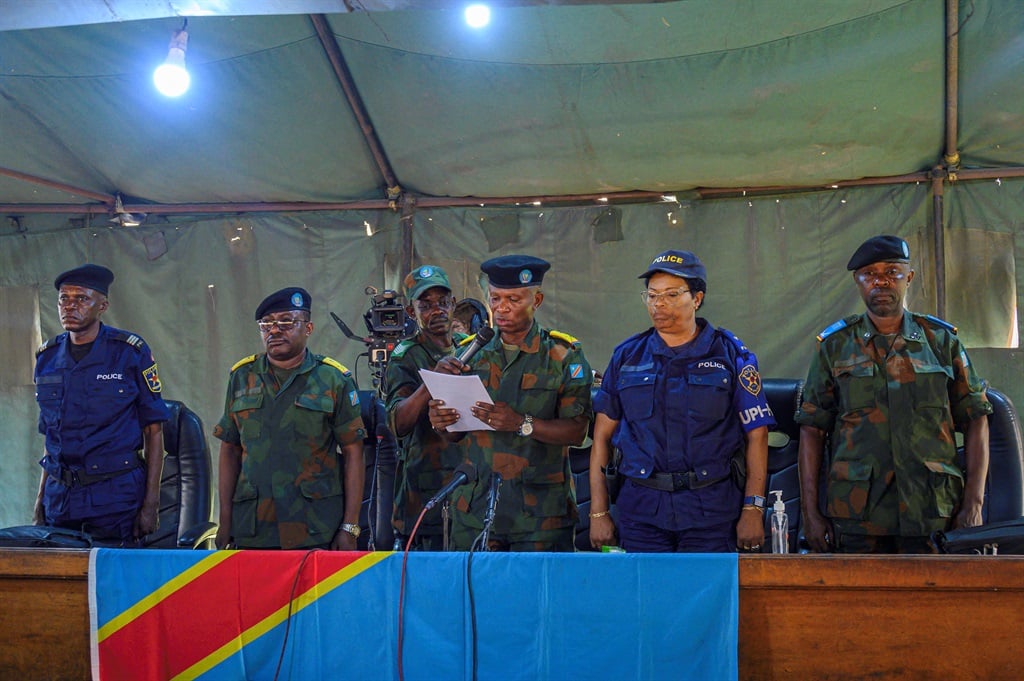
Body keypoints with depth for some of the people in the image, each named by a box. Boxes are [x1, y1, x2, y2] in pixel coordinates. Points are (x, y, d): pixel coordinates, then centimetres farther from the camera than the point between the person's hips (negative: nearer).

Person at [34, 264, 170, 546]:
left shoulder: (130, 350, -3)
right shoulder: (47, 357, 10)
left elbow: (153, 431, -3)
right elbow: (51, 436, 17)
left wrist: (151, 503, -8)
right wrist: (40, 501, 12)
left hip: (115, 494, -4)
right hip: (59, 497, 4)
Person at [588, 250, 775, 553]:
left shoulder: (730, 355, 2)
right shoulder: (627, 356, 7)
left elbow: (756, 435, 1)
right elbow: (602, 438, 8)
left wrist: (753, 510, -5)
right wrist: (598, 512, 3)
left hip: (711, 511, -1)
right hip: (641, 509, 2)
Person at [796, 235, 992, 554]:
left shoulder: (942, 340, 9)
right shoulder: (835, 345, 7)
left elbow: (976, 420, 9)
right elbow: (812, 431, 6)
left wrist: (973, 505, 0)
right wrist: (810, 512, -1)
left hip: (933, 514, 1)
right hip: (857, 514, -1)